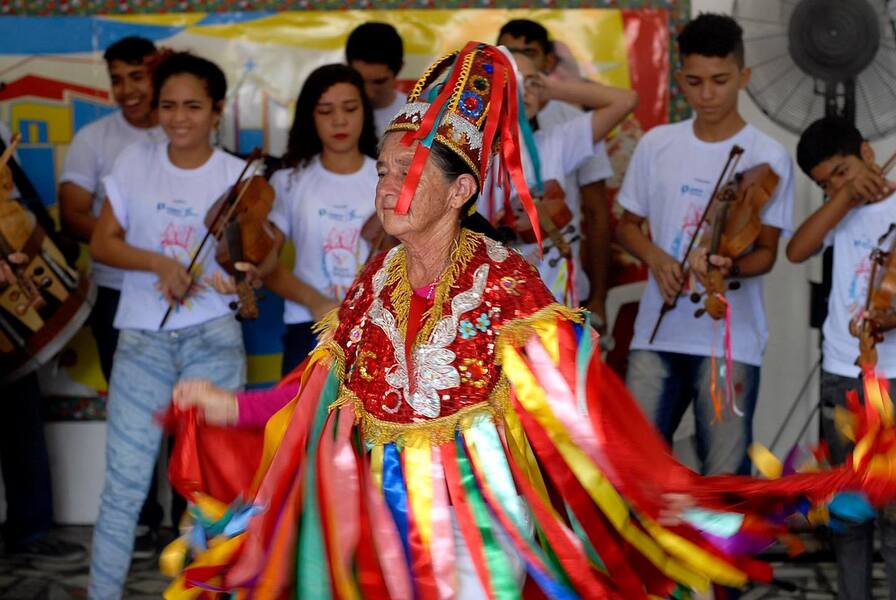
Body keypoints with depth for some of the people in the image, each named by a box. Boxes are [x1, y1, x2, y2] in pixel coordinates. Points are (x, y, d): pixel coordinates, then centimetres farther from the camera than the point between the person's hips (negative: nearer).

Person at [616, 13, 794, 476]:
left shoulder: (768, 157, -4)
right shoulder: (656, 145, 5)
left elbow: (766, 252, -3)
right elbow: (628, 225, 14)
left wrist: (730, 266, -25)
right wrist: (655, 257, -7)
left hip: (731, 337, -3)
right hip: (658, 332, 3)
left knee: (725, 472, -1)